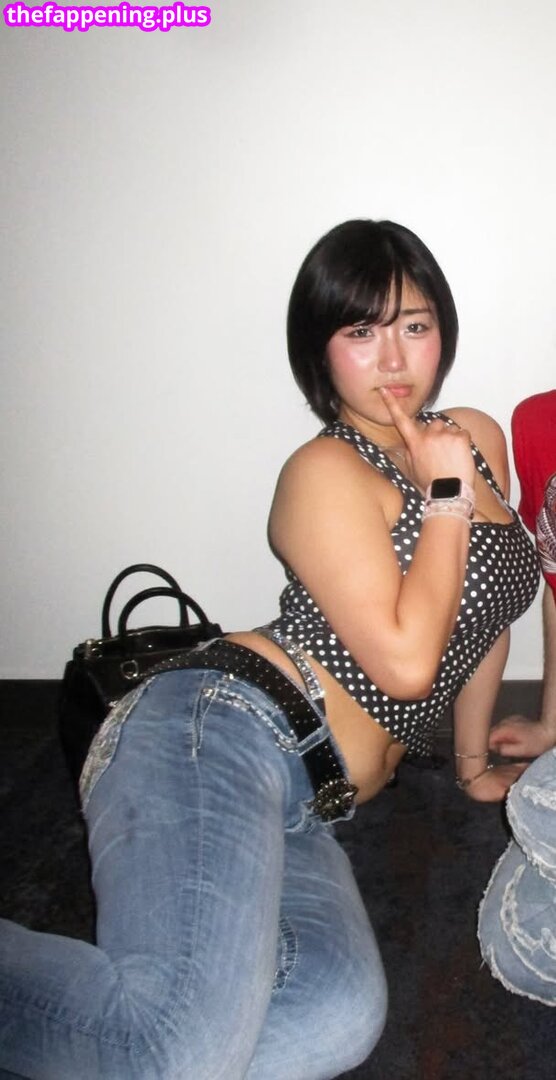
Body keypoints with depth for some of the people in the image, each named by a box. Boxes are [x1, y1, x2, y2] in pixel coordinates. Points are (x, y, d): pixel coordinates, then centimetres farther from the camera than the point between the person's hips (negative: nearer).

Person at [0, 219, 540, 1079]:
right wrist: (446, 493, -5)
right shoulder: (326, 471, -4)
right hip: (220, 733, -7)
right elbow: (405, 660, -14)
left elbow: (486, 612, 28)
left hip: (303, 812, 7)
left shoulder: (479, 438, 19)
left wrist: (473, 763, 34)